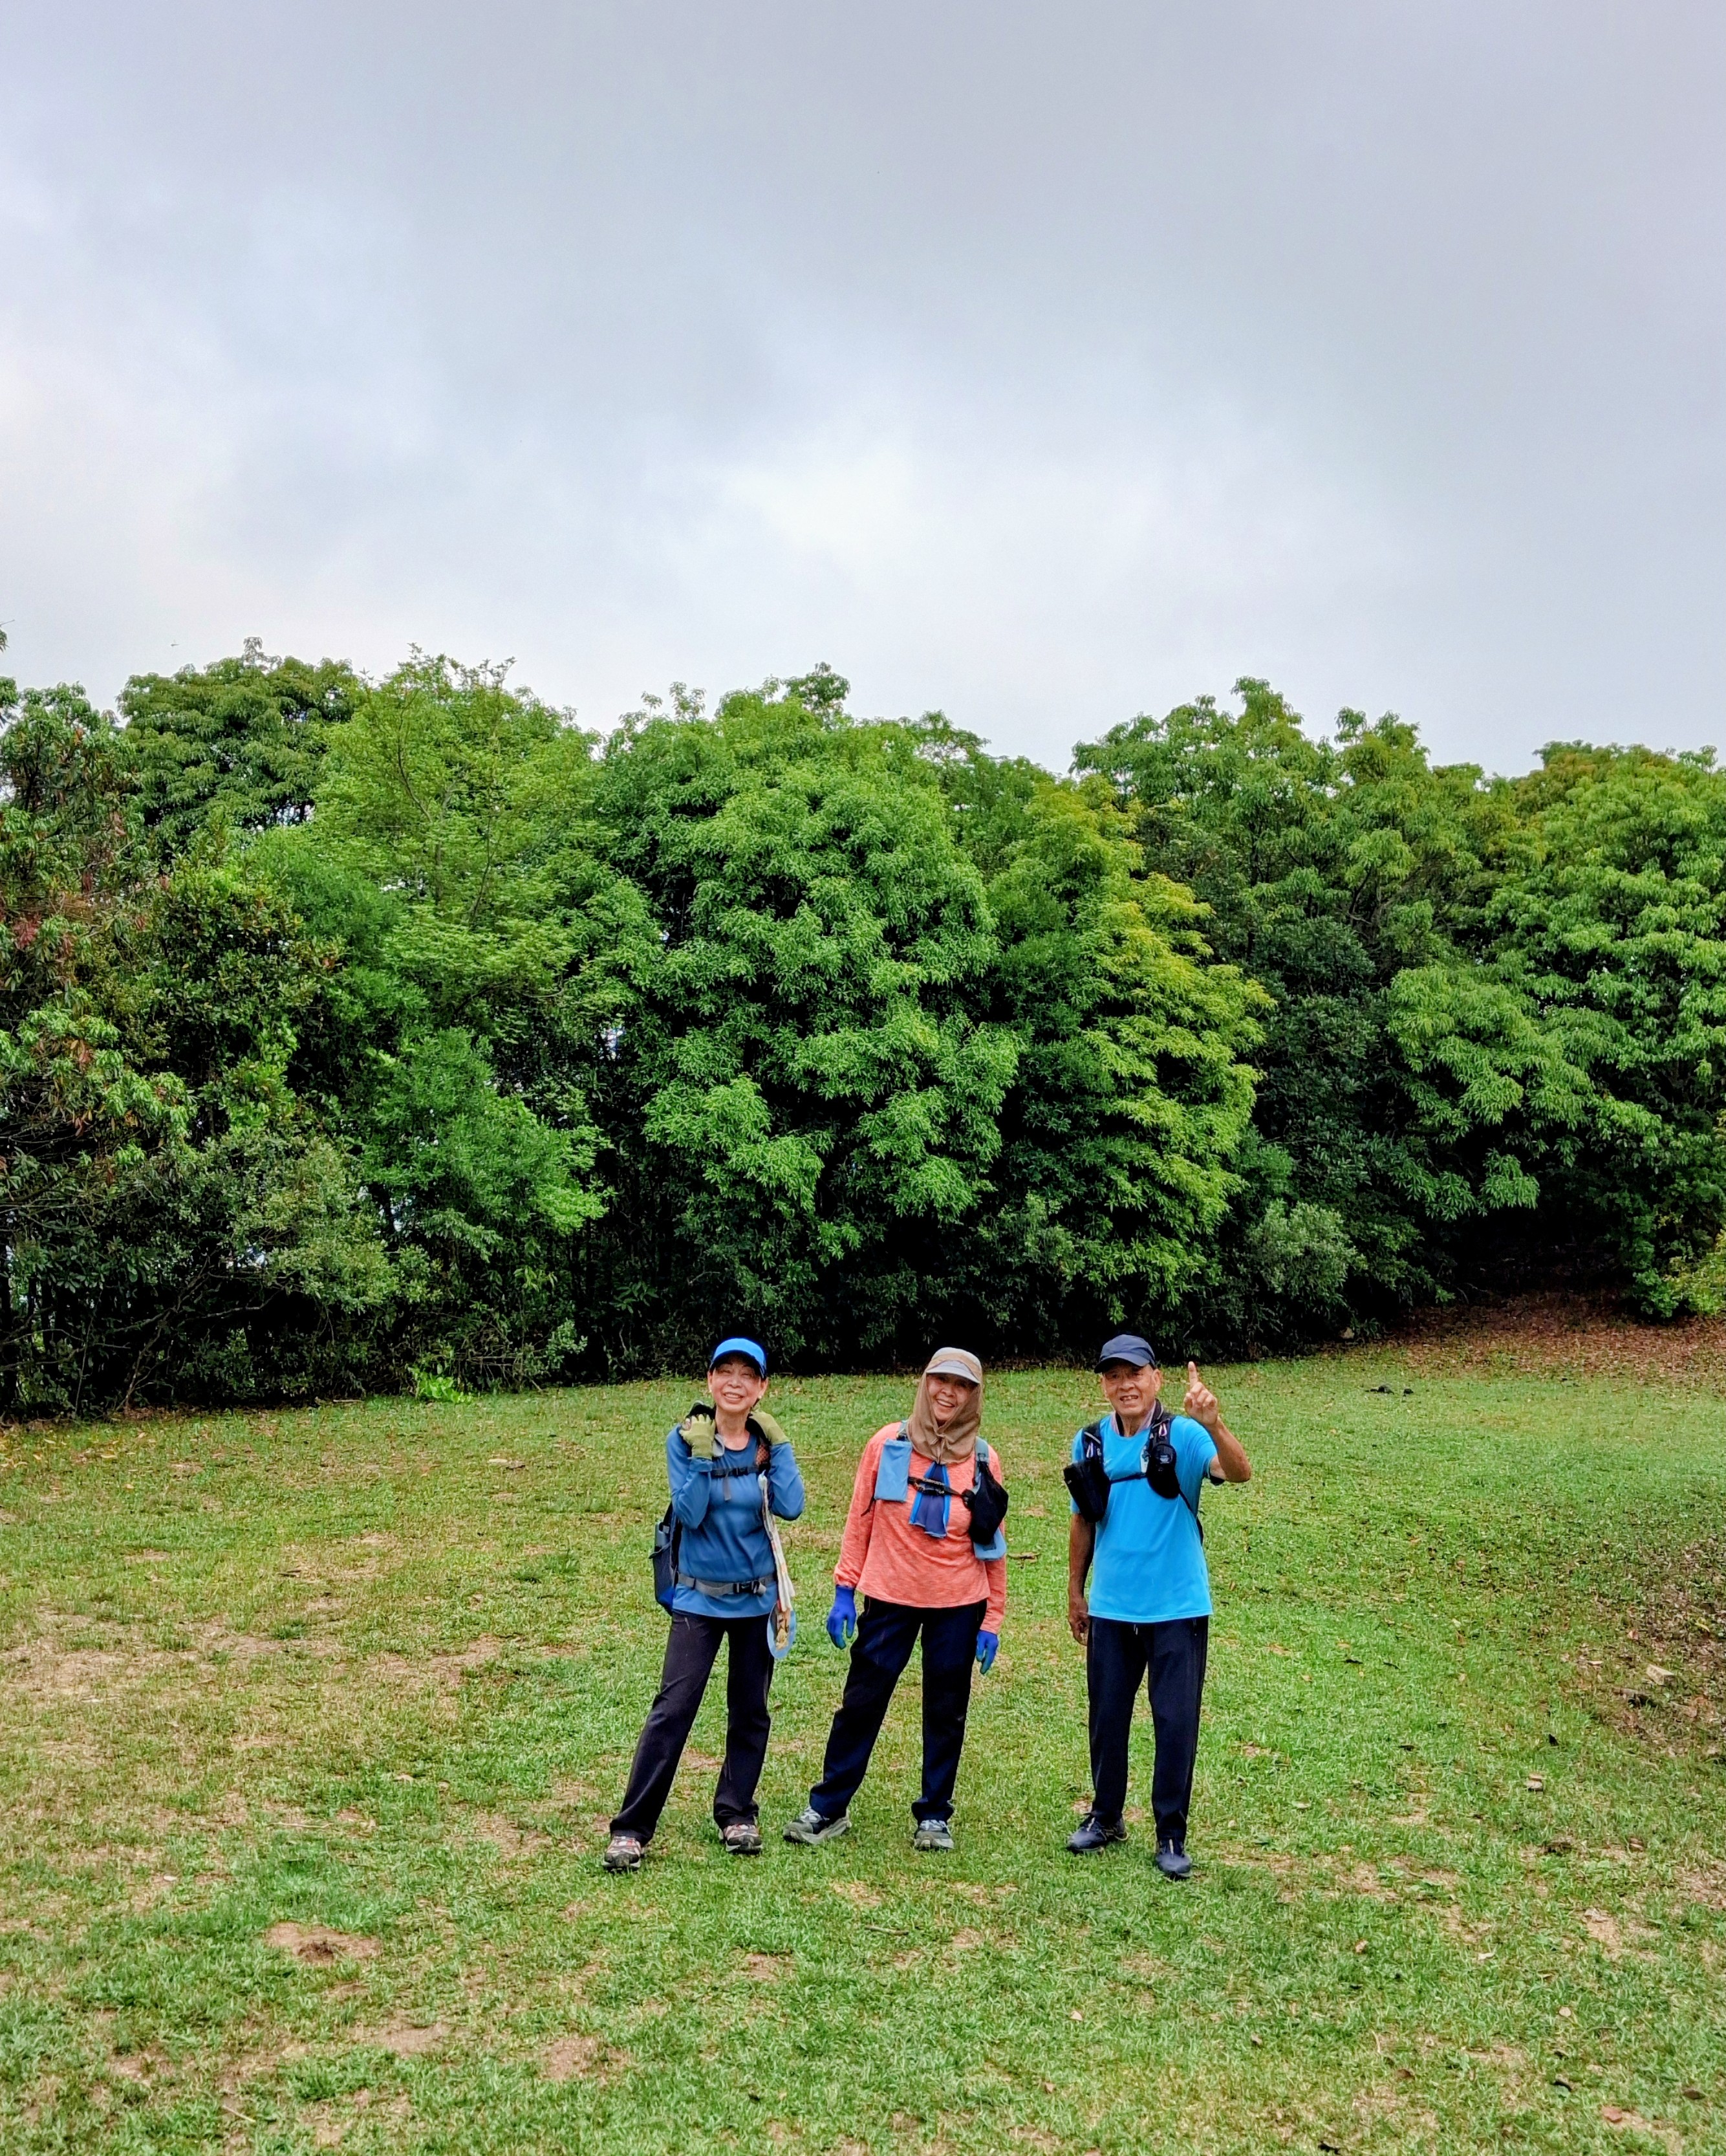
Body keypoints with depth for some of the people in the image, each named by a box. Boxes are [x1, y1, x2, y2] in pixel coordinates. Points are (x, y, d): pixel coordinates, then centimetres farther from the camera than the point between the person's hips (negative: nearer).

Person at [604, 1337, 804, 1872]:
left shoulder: (768, 1441, -2)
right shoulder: (686, 1440, -8)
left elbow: (791, 1507, -15)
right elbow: (690, 1515, -18)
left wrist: (778, 1445, -16)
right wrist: (701, 1456, -25)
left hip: (757, 1597, 3)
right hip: (700, 1597, -3)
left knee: (749, 1710, 12)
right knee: (672, 1709, -8)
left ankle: (737, 1814, 28)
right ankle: (631, 1828, -1)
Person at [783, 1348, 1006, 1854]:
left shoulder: (983, 1460, -2)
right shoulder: (888, 1445, -4)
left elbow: (994, 1546, 3)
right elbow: (859, 1520, 1)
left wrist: (993, 1618, 1)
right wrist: (844, 1590, -1)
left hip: (958, 1606, 1)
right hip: (890, 1598, 0)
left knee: (946, 1712, 11)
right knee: (861, 1702, 6)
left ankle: (935, 1815, 26)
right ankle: (828, 1808, 21)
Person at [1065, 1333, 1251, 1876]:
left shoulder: (1183, 1435, -14)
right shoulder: (1090, 1442, -1)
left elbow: (1239, 1473, -32)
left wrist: (1213, 1424, -50)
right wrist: (1075, 1592, 13)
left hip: (1177, 1608, -3)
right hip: (1110, 1609, 4)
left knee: (1176, 1722, 4)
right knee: (1106, 1717, 15)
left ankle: (1171, 1836, 20)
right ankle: (1106, 1816, 34)